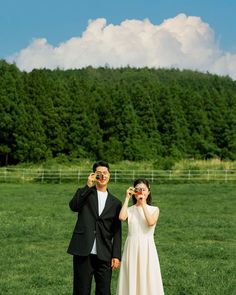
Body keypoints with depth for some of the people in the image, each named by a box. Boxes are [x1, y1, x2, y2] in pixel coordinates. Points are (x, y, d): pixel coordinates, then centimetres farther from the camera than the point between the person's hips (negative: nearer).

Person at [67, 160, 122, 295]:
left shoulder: (115, 203, 12)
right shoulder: (84, 193, 9)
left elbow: (117, 232, 9)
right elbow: (73, 206, -13)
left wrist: (116, 256, 1)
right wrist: (88, 186, -14)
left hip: (104, 255, 2)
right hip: (83, 253, -1)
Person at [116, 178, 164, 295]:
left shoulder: (154, 209, 4)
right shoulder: (129, 210, 4)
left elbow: (151, 222, -16)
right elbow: (122, 217, -19)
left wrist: (143, 204, -12)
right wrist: (127, 198, -9)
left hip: (147, 248, -1)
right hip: (131, 248, 1)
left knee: (148, 280, 0)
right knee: (131, 280, 2)